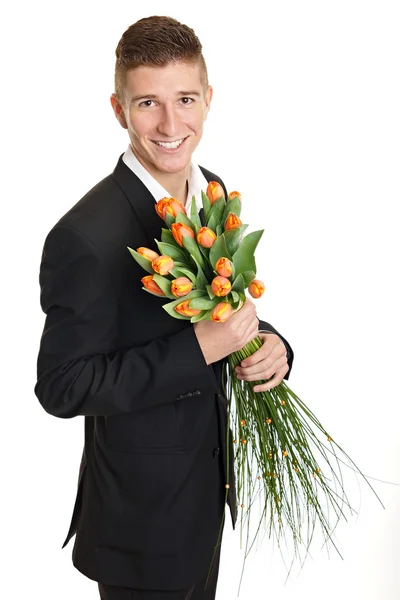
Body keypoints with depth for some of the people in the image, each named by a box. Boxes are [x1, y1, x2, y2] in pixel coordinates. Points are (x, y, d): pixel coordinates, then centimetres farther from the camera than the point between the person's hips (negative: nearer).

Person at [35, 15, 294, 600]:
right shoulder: (87, 237, -27)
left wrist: (270, 343, -12)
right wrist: (197, 349, -29)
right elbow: (62, 387, -24)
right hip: (141, 512, -7)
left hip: (207, 485, 7)